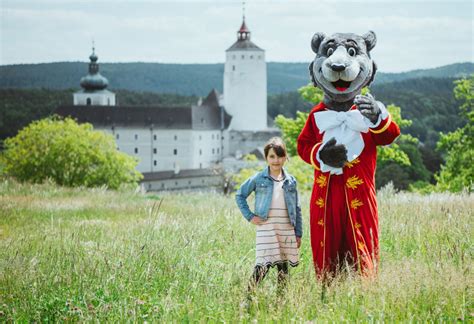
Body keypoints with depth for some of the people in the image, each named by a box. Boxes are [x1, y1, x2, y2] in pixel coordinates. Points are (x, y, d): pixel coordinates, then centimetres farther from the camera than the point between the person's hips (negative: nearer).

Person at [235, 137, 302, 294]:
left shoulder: (291, 181, 8)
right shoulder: (258, 179, 1)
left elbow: (297, 209, 12)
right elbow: (240, 195, 9)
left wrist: (299, 233, 10)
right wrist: (250, 216, 0)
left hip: (287, 229, 3)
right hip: (266, 227, -3)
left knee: (283, 266, 7)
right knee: (263, 265, -13)